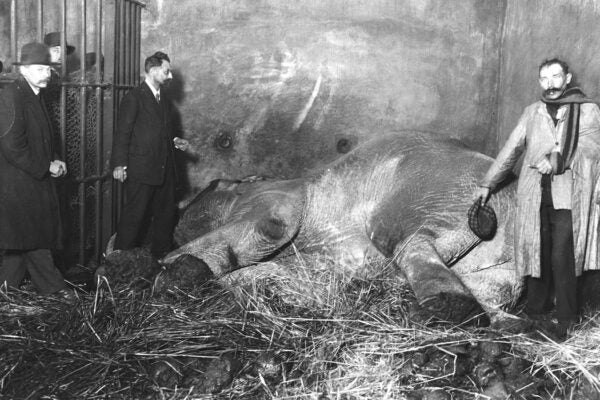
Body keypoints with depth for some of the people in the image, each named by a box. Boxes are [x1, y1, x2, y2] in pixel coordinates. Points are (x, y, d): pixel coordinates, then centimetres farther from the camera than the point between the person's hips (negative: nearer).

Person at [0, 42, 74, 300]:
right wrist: (46, 167, -15)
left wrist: (54, 161, 5)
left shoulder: (35, 96, 13)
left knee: (24, 236, 13)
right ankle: (52, 285, 7)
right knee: (33, 234, -2)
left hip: (37, 178, 9)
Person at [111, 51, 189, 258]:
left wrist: (174, 141, 9)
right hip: (141, 170, -7)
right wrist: (119, 164, -15)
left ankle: (161, 256, 25)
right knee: (135, 216, -3)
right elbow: (122, 132, -10)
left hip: (164, 169, 8)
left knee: (166, 214, 12)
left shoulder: (165, 100, 16)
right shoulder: (134, 98, -7)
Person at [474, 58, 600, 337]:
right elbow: (511, 149, 18)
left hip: (568, 196, -3)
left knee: (563, 258, -7)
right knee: (536, 253, 5)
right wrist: (487, 183, 17)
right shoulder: (532, 112, 16)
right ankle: (536, 312, 17)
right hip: (534, 194, 3)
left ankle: (566, 318, 6)